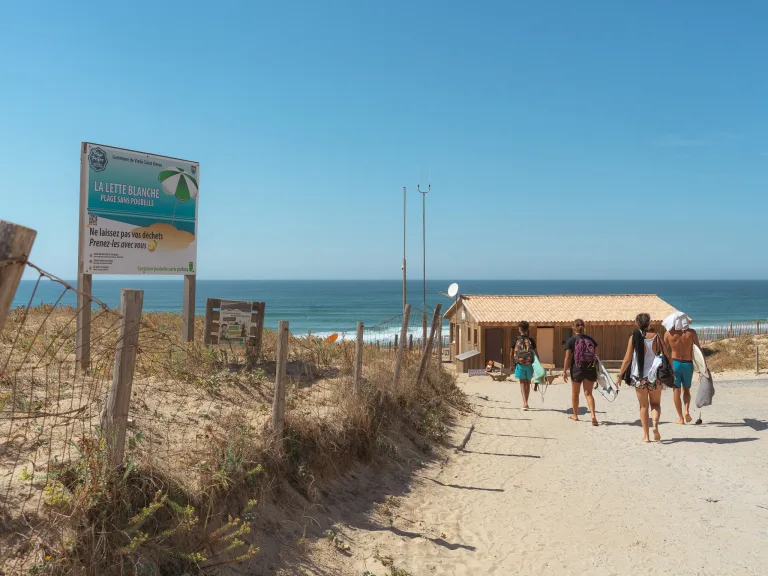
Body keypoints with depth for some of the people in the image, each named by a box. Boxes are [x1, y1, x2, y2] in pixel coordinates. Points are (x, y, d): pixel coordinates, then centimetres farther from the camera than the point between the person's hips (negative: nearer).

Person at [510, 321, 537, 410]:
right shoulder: (531, 340, -1)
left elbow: (511, 354, 1)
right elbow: (535, 354, 0)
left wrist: (511, 364, 14)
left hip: (520, 364, -1)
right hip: (529, 365, 1)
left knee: (522, 383, 3)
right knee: (528, 383, 16)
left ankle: (525, 403, -14)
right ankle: (526, 402, 26)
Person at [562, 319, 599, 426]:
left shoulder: (570, 341, -7)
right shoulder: (591, 339, 4)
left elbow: (567, 357, -10)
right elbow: (596, 356, 6)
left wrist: (565, 371, -4)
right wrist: (595, 370, 14)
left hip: (577, 369, -2)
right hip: (590, 369, 3)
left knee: (575, 393, 15)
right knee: (588, 393, 6)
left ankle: (575, 415, 28)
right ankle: (593, 415, -12)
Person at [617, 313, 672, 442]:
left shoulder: (634, 337, -6)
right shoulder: (657, 337, -2)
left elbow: (627, 359, -7)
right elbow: (666, 356, 0)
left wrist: (620, 375, 0)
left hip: (640, 376, -1)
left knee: (643, 406, 11)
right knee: (655, 403, 16)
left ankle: (646, 435, 10)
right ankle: (655, 424, -10)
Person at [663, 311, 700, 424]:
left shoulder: (668, 333, -3)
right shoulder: (691, 333, -5)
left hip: (674, 363, -1)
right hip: (688, 364, 1)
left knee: (676, 391, 7)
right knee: (686, 390, 18)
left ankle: (681, 418, 7)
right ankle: (687, 411, -5)